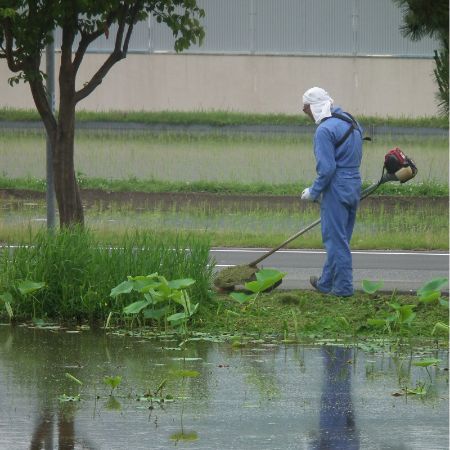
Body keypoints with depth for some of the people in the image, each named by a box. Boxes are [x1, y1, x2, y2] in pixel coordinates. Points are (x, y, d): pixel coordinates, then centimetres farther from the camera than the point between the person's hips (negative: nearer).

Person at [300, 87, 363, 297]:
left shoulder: (325, 130, -16)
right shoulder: (351, 122, 13)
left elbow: (326, 168, -21)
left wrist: (313, 192, -8)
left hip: (336, 189, -9)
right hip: (354, 187, 9)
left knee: (336, 240, -2)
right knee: (338, 238, 17)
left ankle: (343, 287, 0)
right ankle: (326, 282, 27)